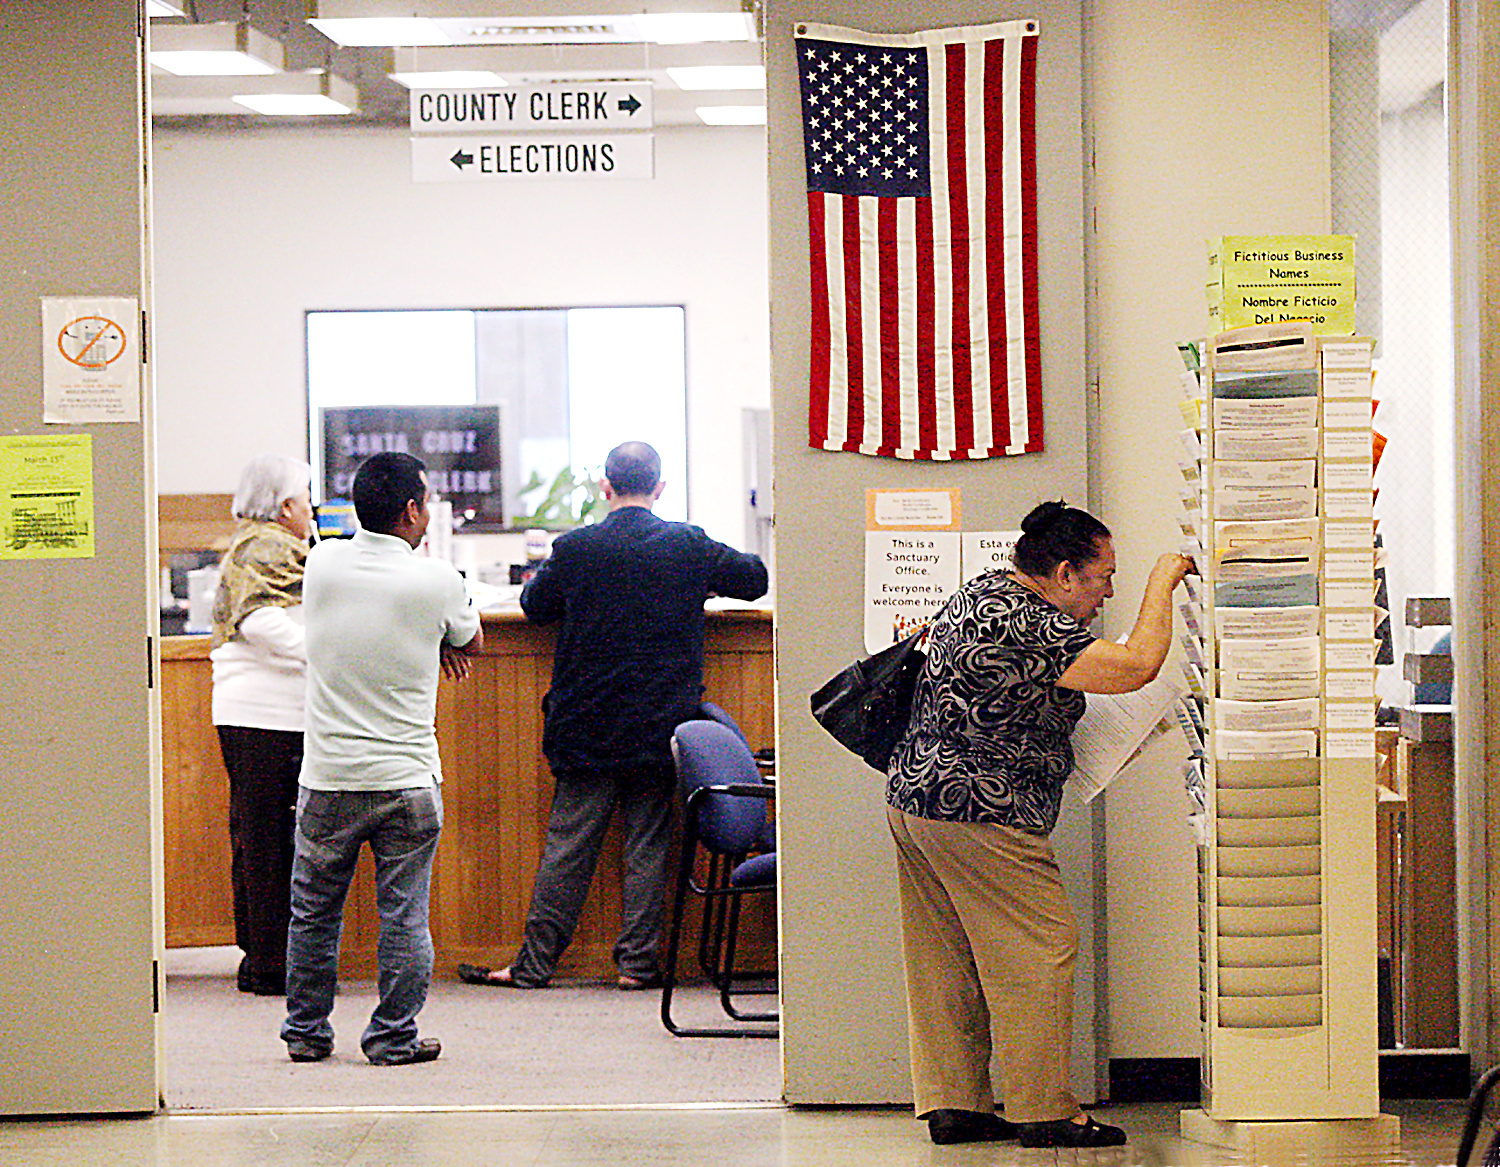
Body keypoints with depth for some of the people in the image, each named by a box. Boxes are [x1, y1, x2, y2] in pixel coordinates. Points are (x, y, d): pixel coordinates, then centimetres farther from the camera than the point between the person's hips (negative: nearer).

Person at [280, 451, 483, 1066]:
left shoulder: (322, 564, -2)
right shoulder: (437, 582, -11)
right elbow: (471, 643, 9)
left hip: (328, 776, 3)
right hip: (407, 779, -3)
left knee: (313, 910, 13)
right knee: (403, 913, 5)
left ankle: (306, 1031, 21)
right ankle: (394, 1036, 7)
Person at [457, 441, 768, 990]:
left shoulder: (575, 549, -7)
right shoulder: (689, 546, -3)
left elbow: (534, 604, 9)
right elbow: (755, 578, 10)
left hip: (588, 725, -1)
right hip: (661, 724, 1)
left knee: (567, 844, 4)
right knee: (647, 843, 8)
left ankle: (535, 962, 6)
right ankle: (637, 961, 7)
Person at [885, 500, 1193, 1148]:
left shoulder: (982, 591, 12)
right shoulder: (1028, 628, -20)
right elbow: (1137, 665, -22)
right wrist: (1162, 581, -9)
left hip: (914, 798, 10)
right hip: (979, 818, -10)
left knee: (947, 959, 12)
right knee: (1039, 951, -4)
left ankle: (953, 1103, 15)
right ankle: (1044, 1112, -3)